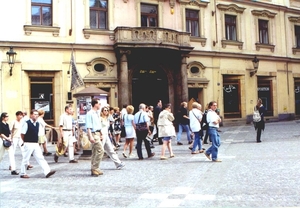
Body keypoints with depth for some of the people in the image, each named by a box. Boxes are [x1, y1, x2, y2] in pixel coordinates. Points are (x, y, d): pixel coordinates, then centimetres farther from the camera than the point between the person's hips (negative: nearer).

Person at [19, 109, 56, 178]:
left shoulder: (37, 123, 9)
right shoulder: (27, 123, -12)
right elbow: (22, 134, -7)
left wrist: (36, 141, 14)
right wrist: (25, 141, 3)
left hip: (36, 144, 6)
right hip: (28, 144, -6)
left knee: (40, 158, -1)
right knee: (25, 159, 6)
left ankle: (47, 171, -7)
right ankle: (23, 174, 21)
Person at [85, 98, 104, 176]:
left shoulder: (97, 113, 15)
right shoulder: (90, 114, -13)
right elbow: (88, 127, -18)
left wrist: (100, 135, 21)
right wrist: (90, 137, -23)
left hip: (98, 133, 9)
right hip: (94, 134, -9)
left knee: (94, 152, 12)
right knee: (100, 150, -13)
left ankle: (94, 169, 19)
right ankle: (95, 168, -5)